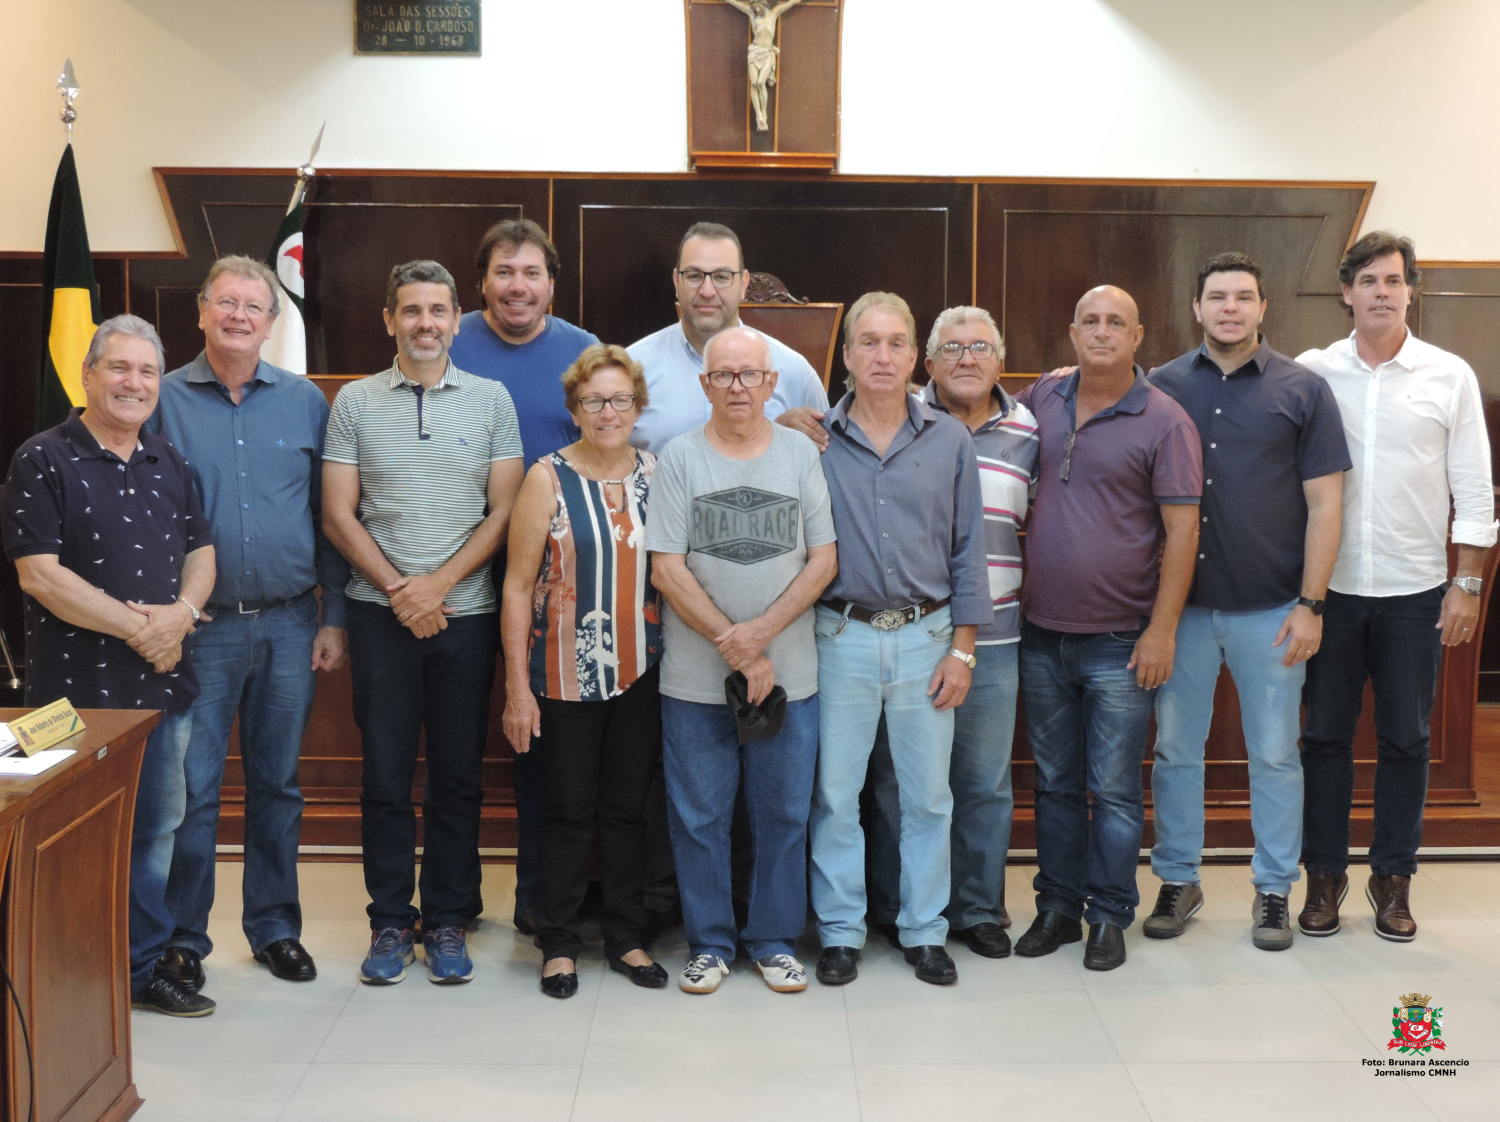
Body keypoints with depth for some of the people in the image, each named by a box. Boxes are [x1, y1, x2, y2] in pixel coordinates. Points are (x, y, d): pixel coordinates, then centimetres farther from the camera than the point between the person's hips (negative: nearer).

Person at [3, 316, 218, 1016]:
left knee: (158, 827, 13)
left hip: (165, 683, 6)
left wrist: (182, 611, -8)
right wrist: (136, 627, -16)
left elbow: (201, 550, 13)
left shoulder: (168, 462, 13)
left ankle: (141, 968, 27)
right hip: (79, 689, -6)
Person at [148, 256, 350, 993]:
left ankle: (274, 926, 25)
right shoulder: (165, 400, 0)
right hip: (202, 625, -2)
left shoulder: (305, 402, 5)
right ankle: (182, 938, 16)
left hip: (289, 622, 2)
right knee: (191, 787, 2)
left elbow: (329, 516, 6)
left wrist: (334, 618, 2)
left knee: (277, 784, 12)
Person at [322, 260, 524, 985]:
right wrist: (397, 589, -8)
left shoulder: (490, 400, 5)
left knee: (457, 775, 6)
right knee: (385, 773, 4)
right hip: (380, 612, 0)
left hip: (466, 611, 0)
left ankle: (447, 920, 17)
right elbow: (338, 515, 2)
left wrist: (437, 584, -9)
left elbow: (503, 512, 1)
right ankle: (390, 921, 16)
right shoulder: (355, 402, 5)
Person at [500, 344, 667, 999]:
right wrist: (517, 686, -10)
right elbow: (519, 584, -6)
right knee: (569, 810, 5)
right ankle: (558, 944, 20)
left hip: (641, 673, 3)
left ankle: (626, 937, 24)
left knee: (628, 806, 11)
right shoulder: (549, 479, -5)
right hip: (567, 674, -3)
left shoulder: (655, 475, 5)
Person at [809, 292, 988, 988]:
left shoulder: (949, 440, 3)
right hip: (843, 637, -1)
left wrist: (962, 649, 0)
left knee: (928, 795, 8)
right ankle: (841, 931, 20)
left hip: (926, 640, 1)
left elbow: (967, 550, 5)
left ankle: (924, 930, 22)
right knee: (835, 792, 5)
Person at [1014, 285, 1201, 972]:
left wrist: (1162, 630, -14)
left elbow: (1182, 531, -10)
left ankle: (1109, 916, 19)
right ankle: (1057, 907, 26)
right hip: (1042, 634, 4)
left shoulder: (1164, 421, -8)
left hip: (1119, 642, -4)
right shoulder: (1044, 399, 6)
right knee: (1055, 782, 14)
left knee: (1114, 789, 4)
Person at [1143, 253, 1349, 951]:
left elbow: (1323, 505, -1)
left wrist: (1310, 604, -7)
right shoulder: (1163, 387, 4)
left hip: (1270, 610, -1)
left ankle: (1274, 888, 22)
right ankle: (1178, 879, 24)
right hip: (1182, 603, 2)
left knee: (1275, 754, 7)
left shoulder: (1302, 390, 1)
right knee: (1175, 749, 9)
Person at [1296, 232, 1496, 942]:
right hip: (1330, 586, 0)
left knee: (1405, 740, 7)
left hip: (1414, 590, 0)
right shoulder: (1311, 372, 1)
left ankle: (1393, 877, 21)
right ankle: (1325, 875, 19)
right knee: (1325, 734, 6)